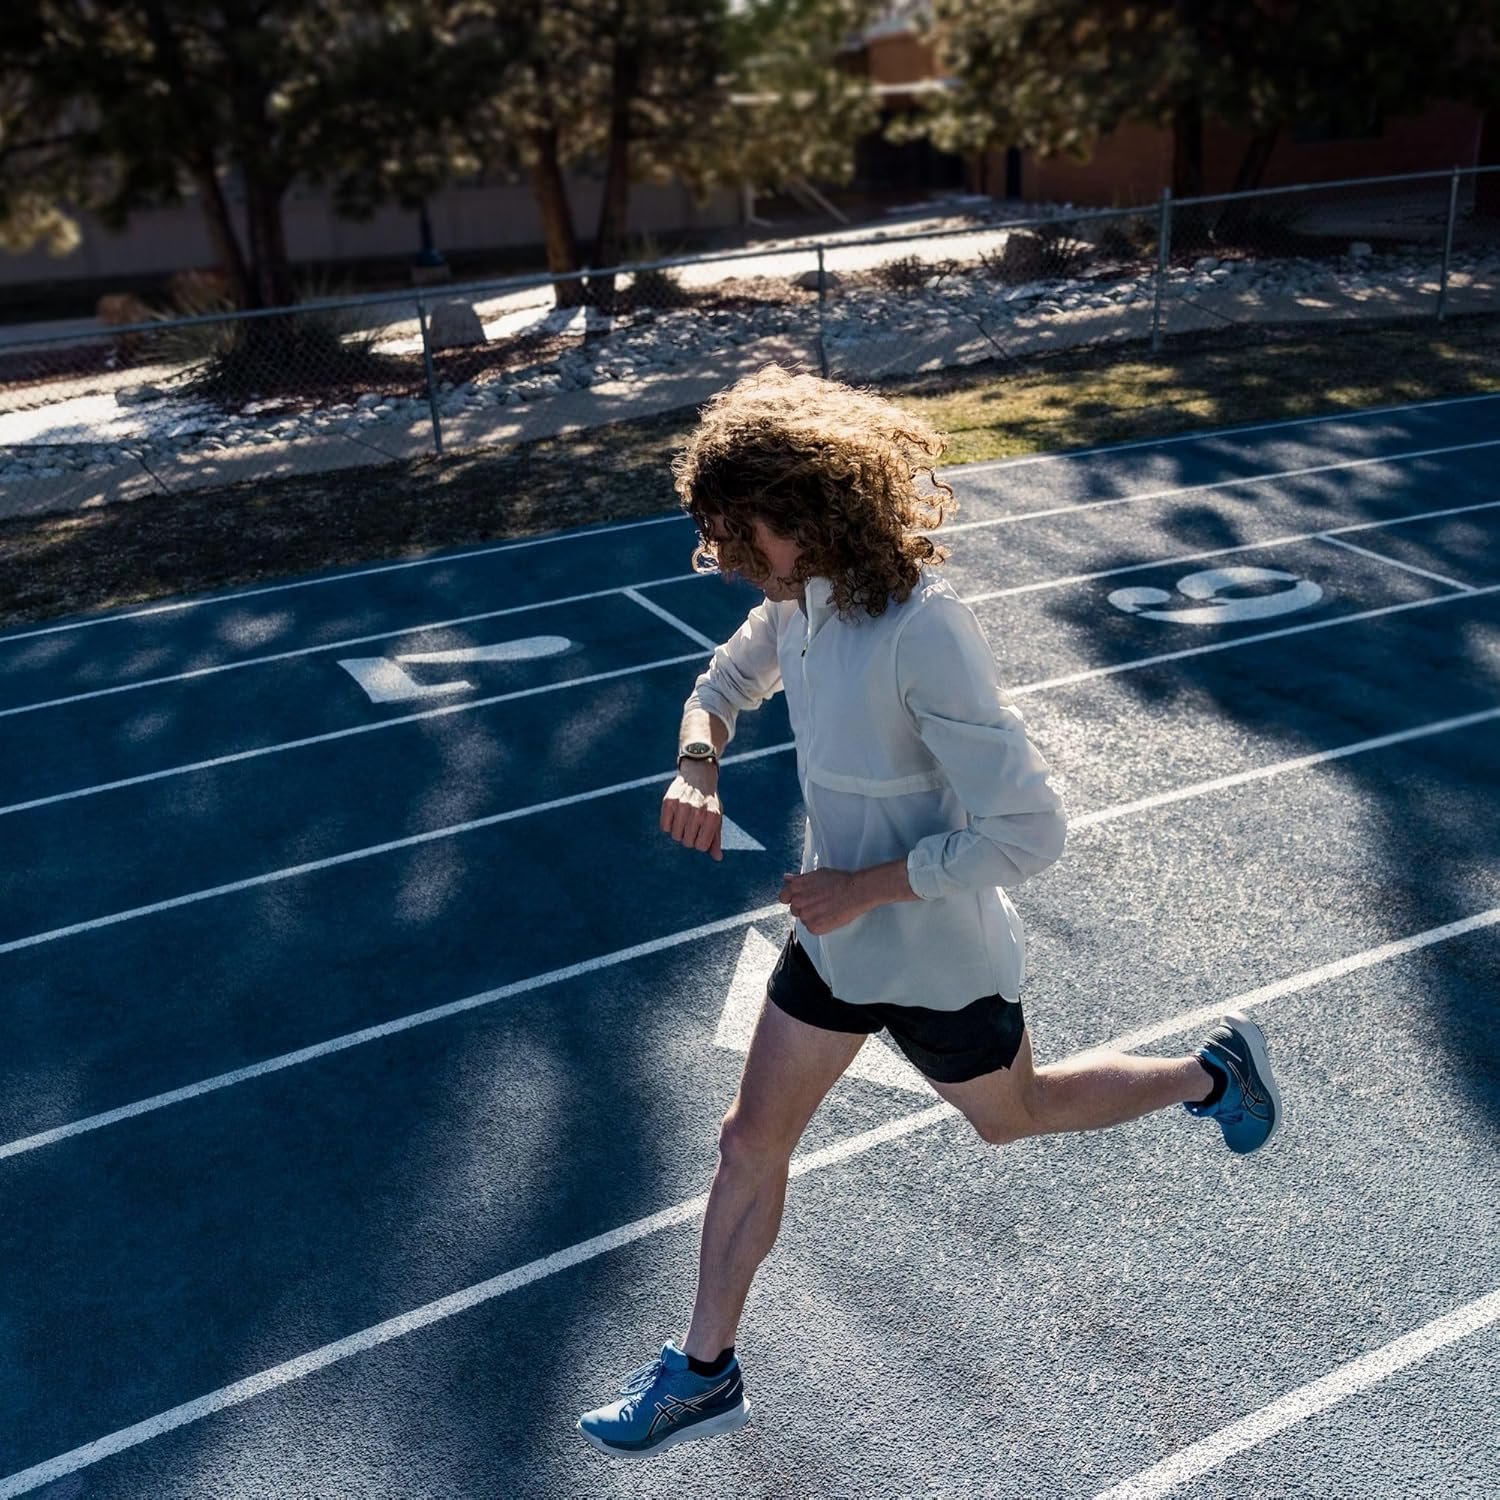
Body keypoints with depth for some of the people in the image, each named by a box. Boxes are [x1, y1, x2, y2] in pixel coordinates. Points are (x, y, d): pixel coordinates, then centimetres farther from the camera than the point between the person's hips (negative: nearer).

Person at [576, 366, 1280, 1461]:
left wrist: (866, 885, -26)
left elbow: (1028, 831, -31)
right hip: (836, 938, 7)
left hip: (935, 955, -7)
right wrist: (697, 766, -8)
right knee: (751, 1143, 13)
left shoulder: (924, 633, -32)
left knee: (1012, 1116, 23)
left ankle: (1212, 1072, 47)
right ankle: (705, 1375, 34)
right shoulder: (801, 601, -7)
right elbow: (724, 685, 13)